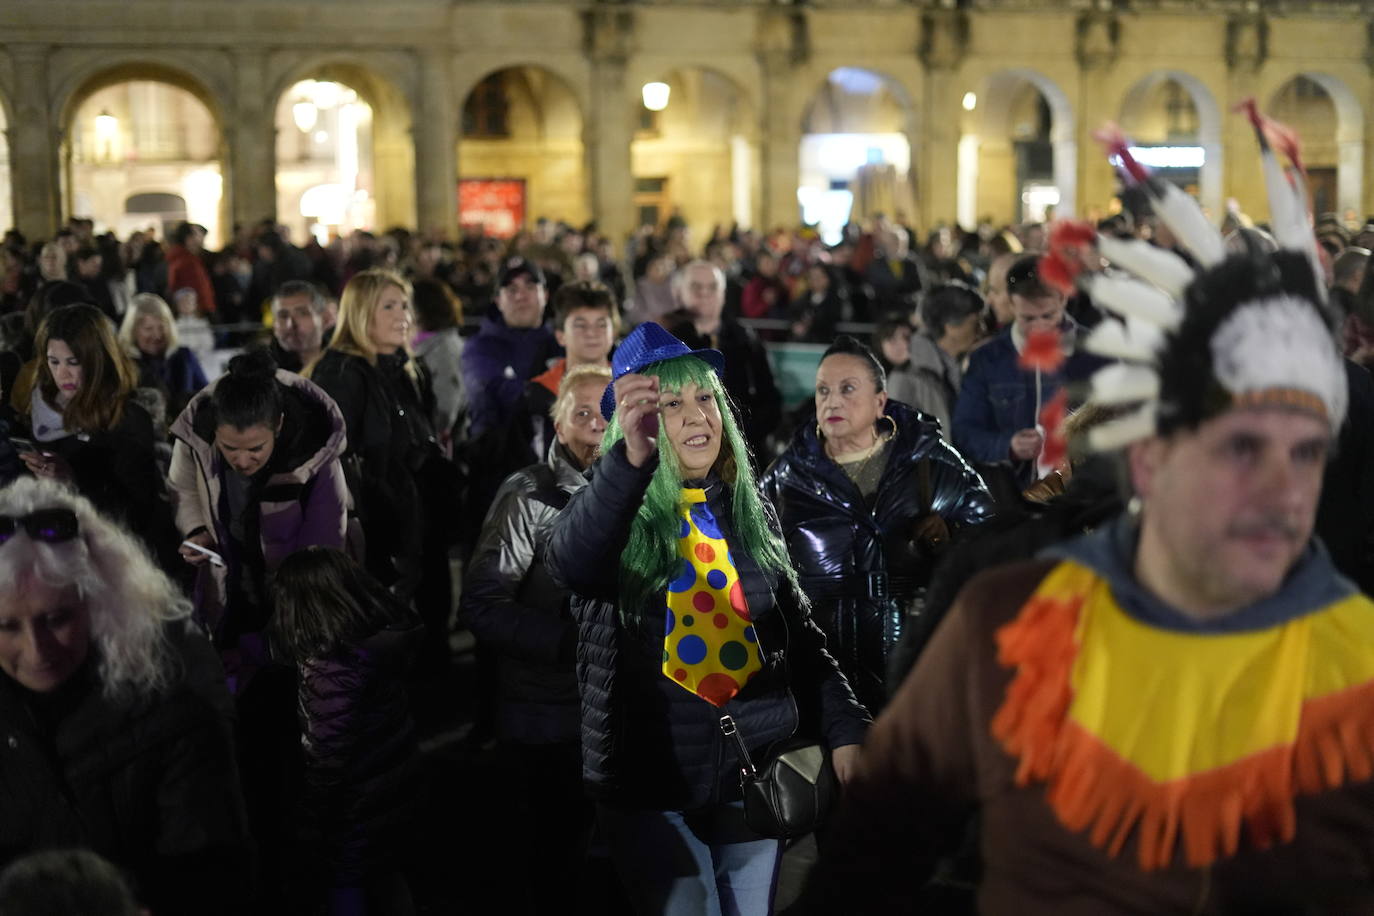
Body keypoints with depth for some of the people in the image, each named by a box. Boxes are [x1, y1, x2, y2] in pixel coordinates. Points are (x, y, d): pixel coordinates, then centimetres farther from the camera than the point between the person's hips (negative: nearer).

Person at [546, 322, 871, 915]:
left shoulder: (750, 512, 8)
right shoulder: (614, 511, -7)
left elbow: (799, 633, 14)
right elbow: (569, 565, -31)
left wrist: (845, 730, 3)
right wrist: (632, 460, -46)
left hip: (753, 771, 4)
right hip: (650, 781, -4)